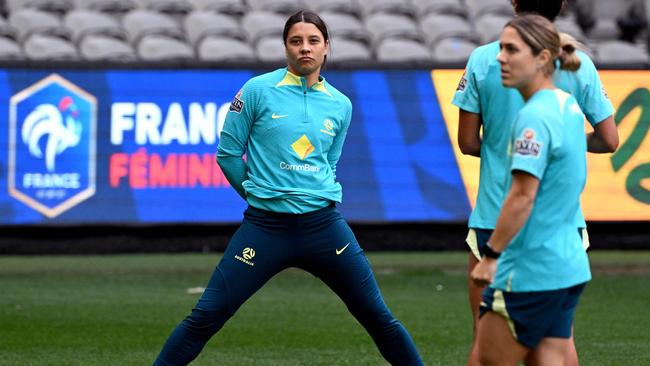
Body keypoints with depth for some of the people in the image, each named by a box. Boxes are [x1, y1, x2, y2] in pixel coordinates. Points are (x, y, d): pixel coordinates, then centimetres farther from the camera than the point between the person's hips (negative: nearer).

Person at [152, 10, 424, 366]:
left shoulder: (340, 105, 8)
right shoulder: (258, 90, -3)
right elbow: (228, 153, 3)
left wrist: (317, 197, 7)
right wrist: (260, 193, 10)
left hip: (323, 226, 3)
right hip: (265, 226, -3)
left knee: (377, 316, 5)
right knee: (206, 316, -6)